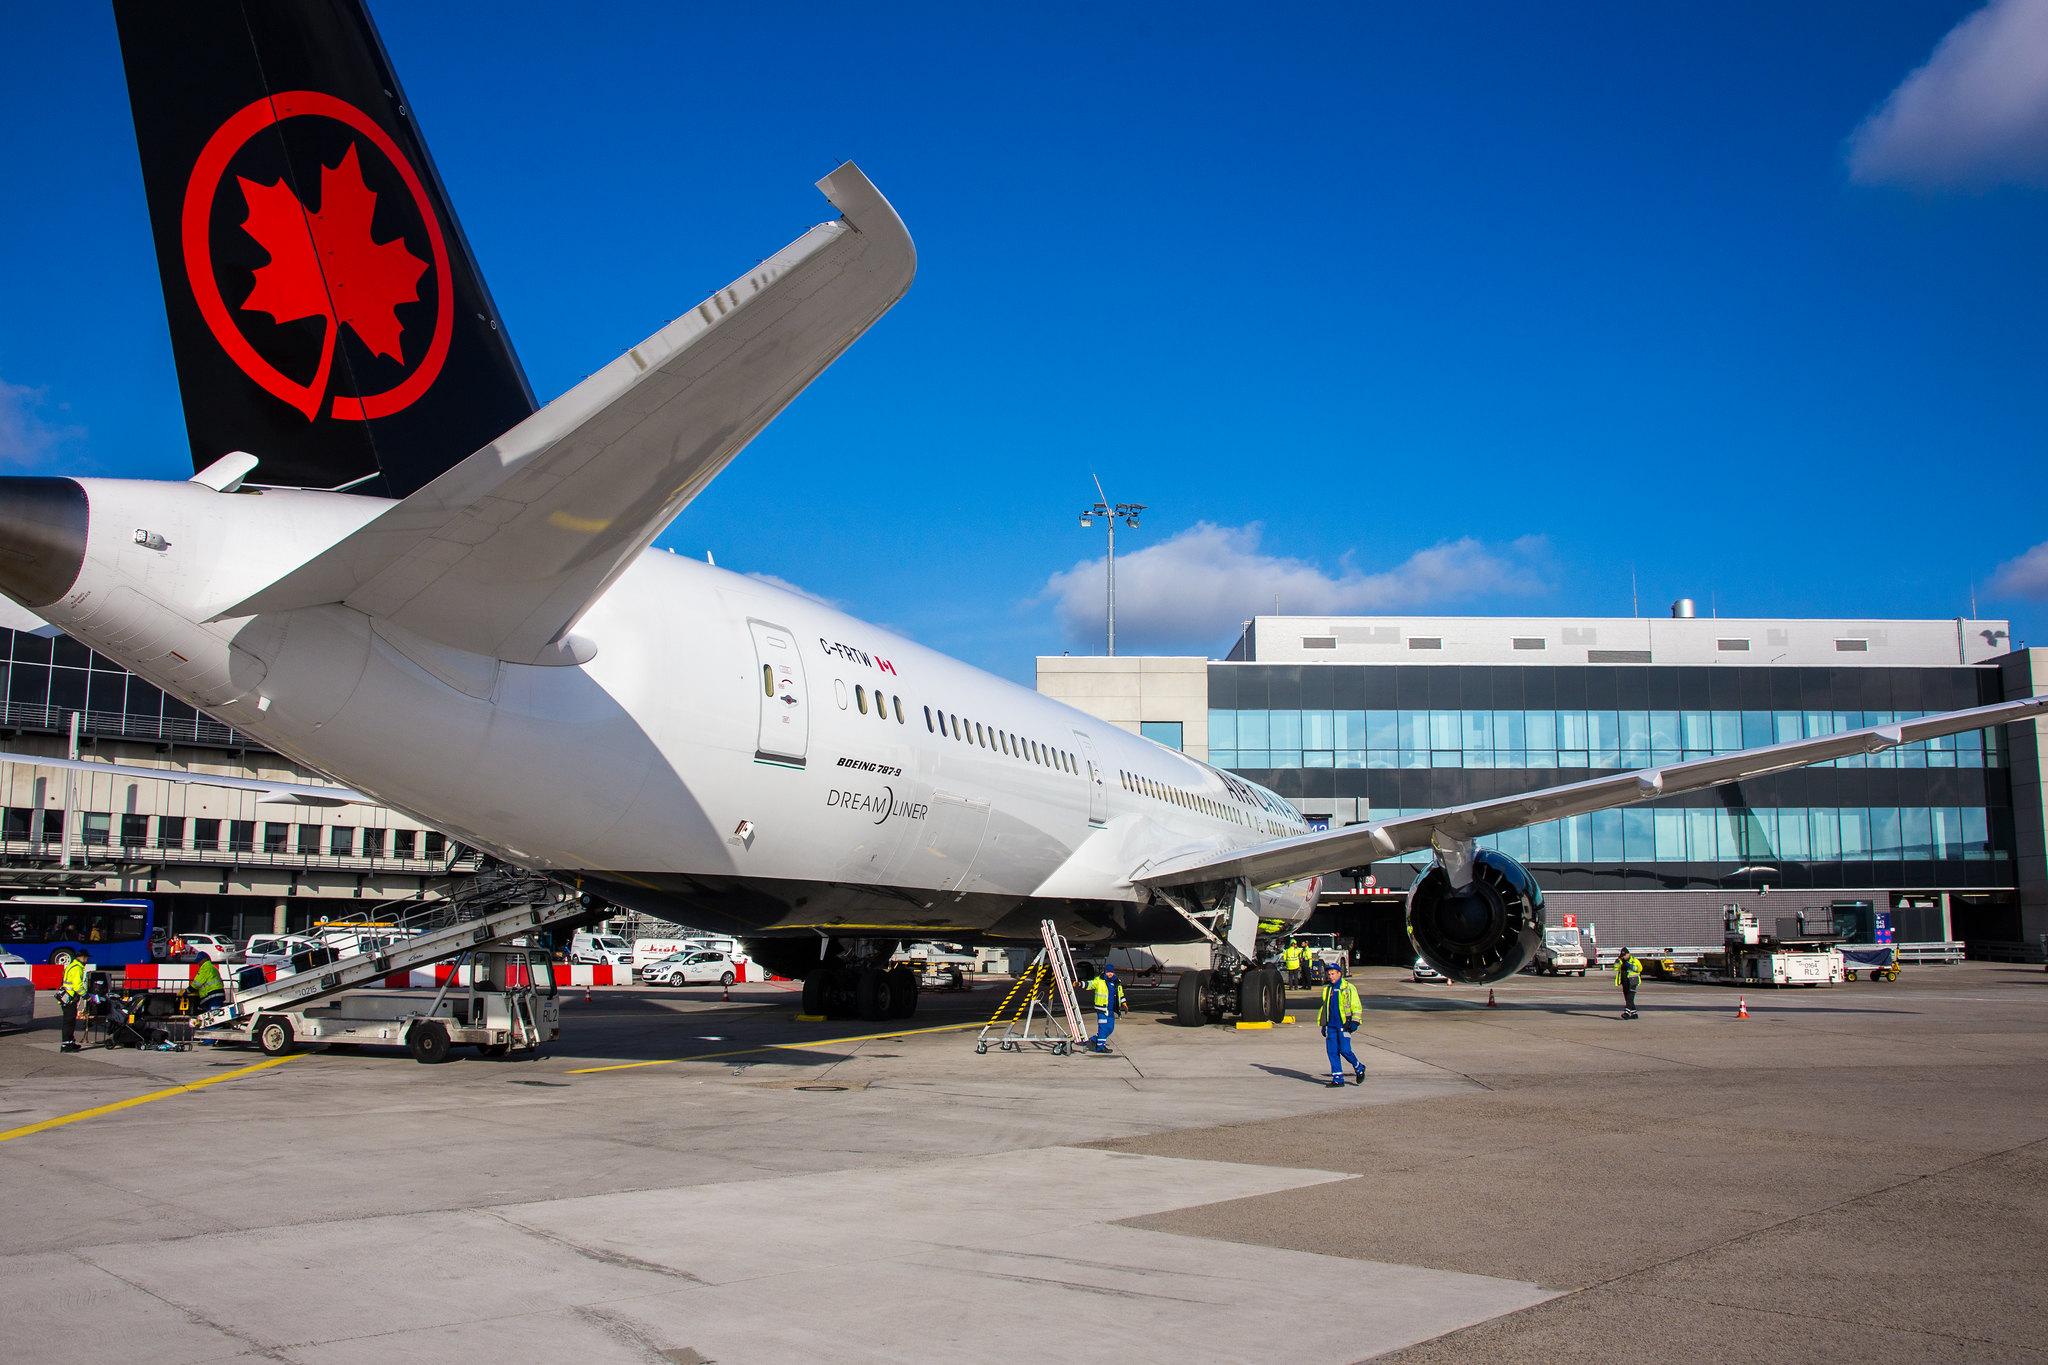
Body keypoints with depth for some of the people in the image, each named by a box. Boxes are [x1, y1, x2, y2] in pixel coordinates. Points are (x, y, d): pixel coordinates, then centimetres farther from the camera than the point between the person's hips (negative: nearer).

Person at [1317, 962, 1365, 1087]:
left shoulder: (1349, 988, -2)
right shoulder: (1327, 989, 16)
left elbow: (1356, 1006, -2)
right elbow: (1323, 1006, 25)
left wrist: (1355, 1022, -11)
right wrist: (1323, 1024, 22)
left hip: (1343, 1025, -6)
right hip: (1330, 1025, 6)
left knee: (1345, 1050, -11)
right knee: (1332, 1051, 0)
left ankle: (1359, 1068, 15)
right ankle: (1338, 1078, 6)